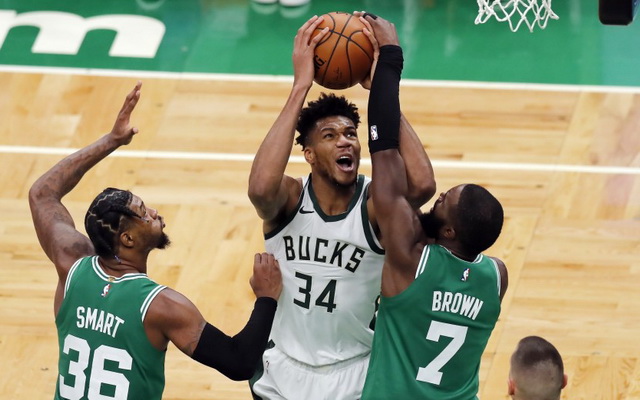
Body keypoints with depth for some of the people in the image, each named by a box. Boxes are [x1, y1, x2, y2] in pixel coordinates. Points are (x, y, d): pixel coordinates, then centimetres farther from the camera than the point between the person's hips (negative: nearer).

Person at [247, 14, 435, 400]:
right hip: (285, 369, 1)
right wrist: (301, 87, -40)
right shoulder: (289, 199, -16)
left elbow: (422, 185, -40)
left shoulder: (373, 203, -17)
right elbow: (260, 187, -41)